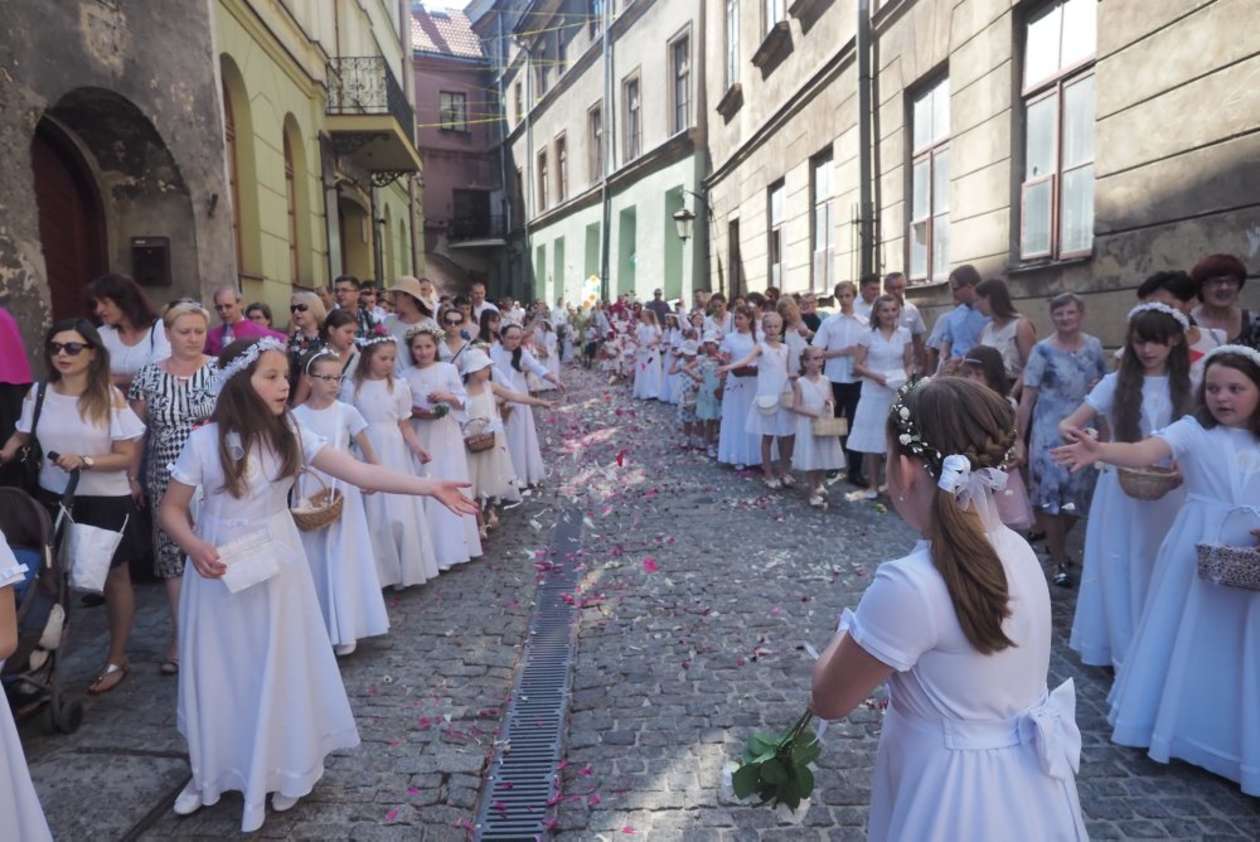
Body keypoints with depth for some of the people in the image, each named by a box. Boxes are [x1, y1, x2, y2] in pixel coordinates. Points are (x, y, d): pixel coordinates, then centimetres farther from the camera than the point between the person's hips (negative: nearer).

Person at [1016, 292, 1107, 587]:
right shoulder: (1043, 350, -9)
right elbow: (1027, 397, -9)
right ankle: (1060, 562, 13)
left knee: (1078, 494, 13)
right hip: (1050, 433, -4)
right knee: (1054, 493, -1)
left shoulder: (1094, 346, 3)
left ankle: (1056, 544, 39)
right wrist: (1018, 436, -10)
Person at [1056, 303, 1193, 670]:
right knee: (1119, 569, 5)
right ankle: (1122, 649, 20)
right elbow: (1067, 424, -6)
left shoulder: (1188, 388, 2)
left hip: (1169, 493, 1)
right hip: (1122, 491, -1)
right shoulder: (1116, 383, -3)